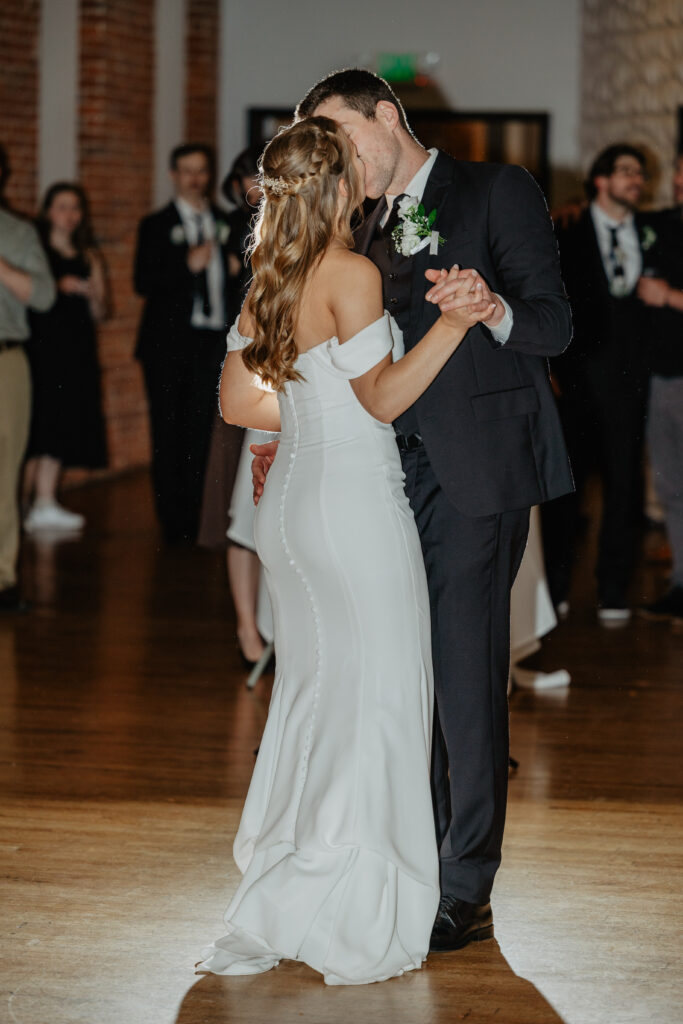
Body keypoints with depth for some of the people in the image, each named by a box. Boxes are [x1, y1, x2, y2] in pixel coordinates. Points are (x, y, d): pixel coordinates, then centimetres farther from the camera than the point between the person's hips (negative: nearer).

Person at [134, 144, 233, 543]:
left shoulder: (225, 223, 16)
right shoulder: (157, 226, 5)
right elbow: (144, 282, -6)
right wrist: (188, 265, -16)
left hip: (214, 341, 3)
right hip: (170, 344, -2)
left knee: (205, 432, -1)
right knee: (170, 434, -2)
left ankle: (200, 521, 4)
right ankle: (175, 525, 2)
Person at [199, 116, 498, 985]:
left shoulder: (271, 277, 10)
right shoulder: (351, 274, -15)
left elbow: (237, 401, 14)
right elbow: (383, 397, -15)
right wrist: (452, 322, -24)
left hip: (291, 501, 8)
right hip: (354, 503, -8)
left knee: (310, 700, 15)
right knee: (374, 706, 0)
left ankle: (271, 919, 20)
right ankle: (357, 930, 2)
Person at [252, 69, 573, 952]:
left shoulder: (497, 192, 0)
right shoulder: (368, 230, 20)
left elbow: (555, 326, -8)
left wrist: (491, 307, -28)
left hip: (475, 471, -7)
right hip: (391, 472, 7)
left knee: (467, 676, -6)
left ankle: (466, 890, 2)